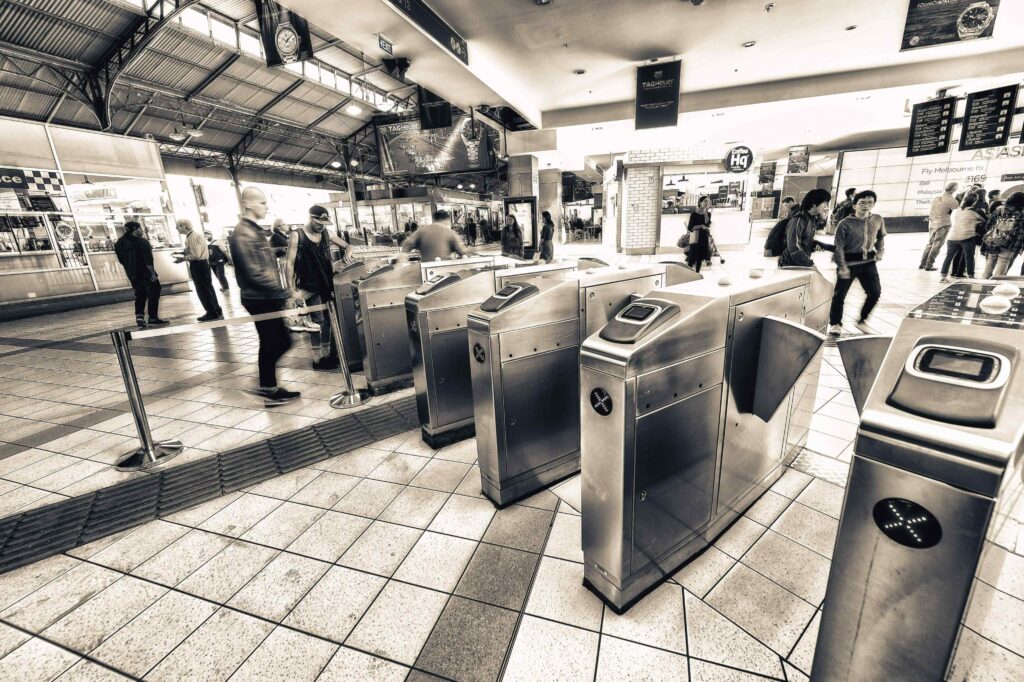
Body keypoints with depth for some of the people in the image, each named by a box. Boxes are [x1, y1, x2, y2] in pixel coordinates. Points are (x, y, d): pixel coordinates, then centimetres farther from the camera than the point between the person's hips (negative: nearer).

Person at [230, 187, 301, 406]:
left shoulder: (254, 230, 15)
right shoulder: (243, 234, -16)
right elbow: (255, 274, -23)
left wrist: (280, 294, 16)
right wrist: (285, 293, -20)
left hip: (267, 298, 9)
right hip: (260, 300, -9)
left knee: (280, 341, 13)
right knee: (271, 344, 0)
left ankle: (268, 387, 22)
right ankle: (268, 389, 14)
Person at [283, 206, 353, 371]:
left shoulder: (326, 233, 5)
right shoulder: (297, 236, -9)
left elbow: (347, 246, 13)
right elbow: (289, 264, -10)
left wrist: (346, 254, -11)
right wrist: (290, 289, -15)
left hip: (327, 283, 6)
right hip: (310, 286, -5)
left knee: (328, 319, 11)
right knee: (317, 321, -4)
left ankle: (327, 354, 23)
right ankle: (318, 359, 6)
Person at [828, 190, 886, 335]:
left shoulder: (878, 220, 3)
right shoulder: (845, 223, -13)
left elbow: (881, 237, 21)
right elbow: (839, 247, -13)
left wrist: (880, 252, 6)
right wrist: (842, 266, -19)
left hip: (868, 261, 5)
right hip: (849, 262, -5)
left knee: (875, 292, 3)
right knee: (840, 294, 0)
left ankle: (862, 320, 21)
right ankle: (835, 323, 16)